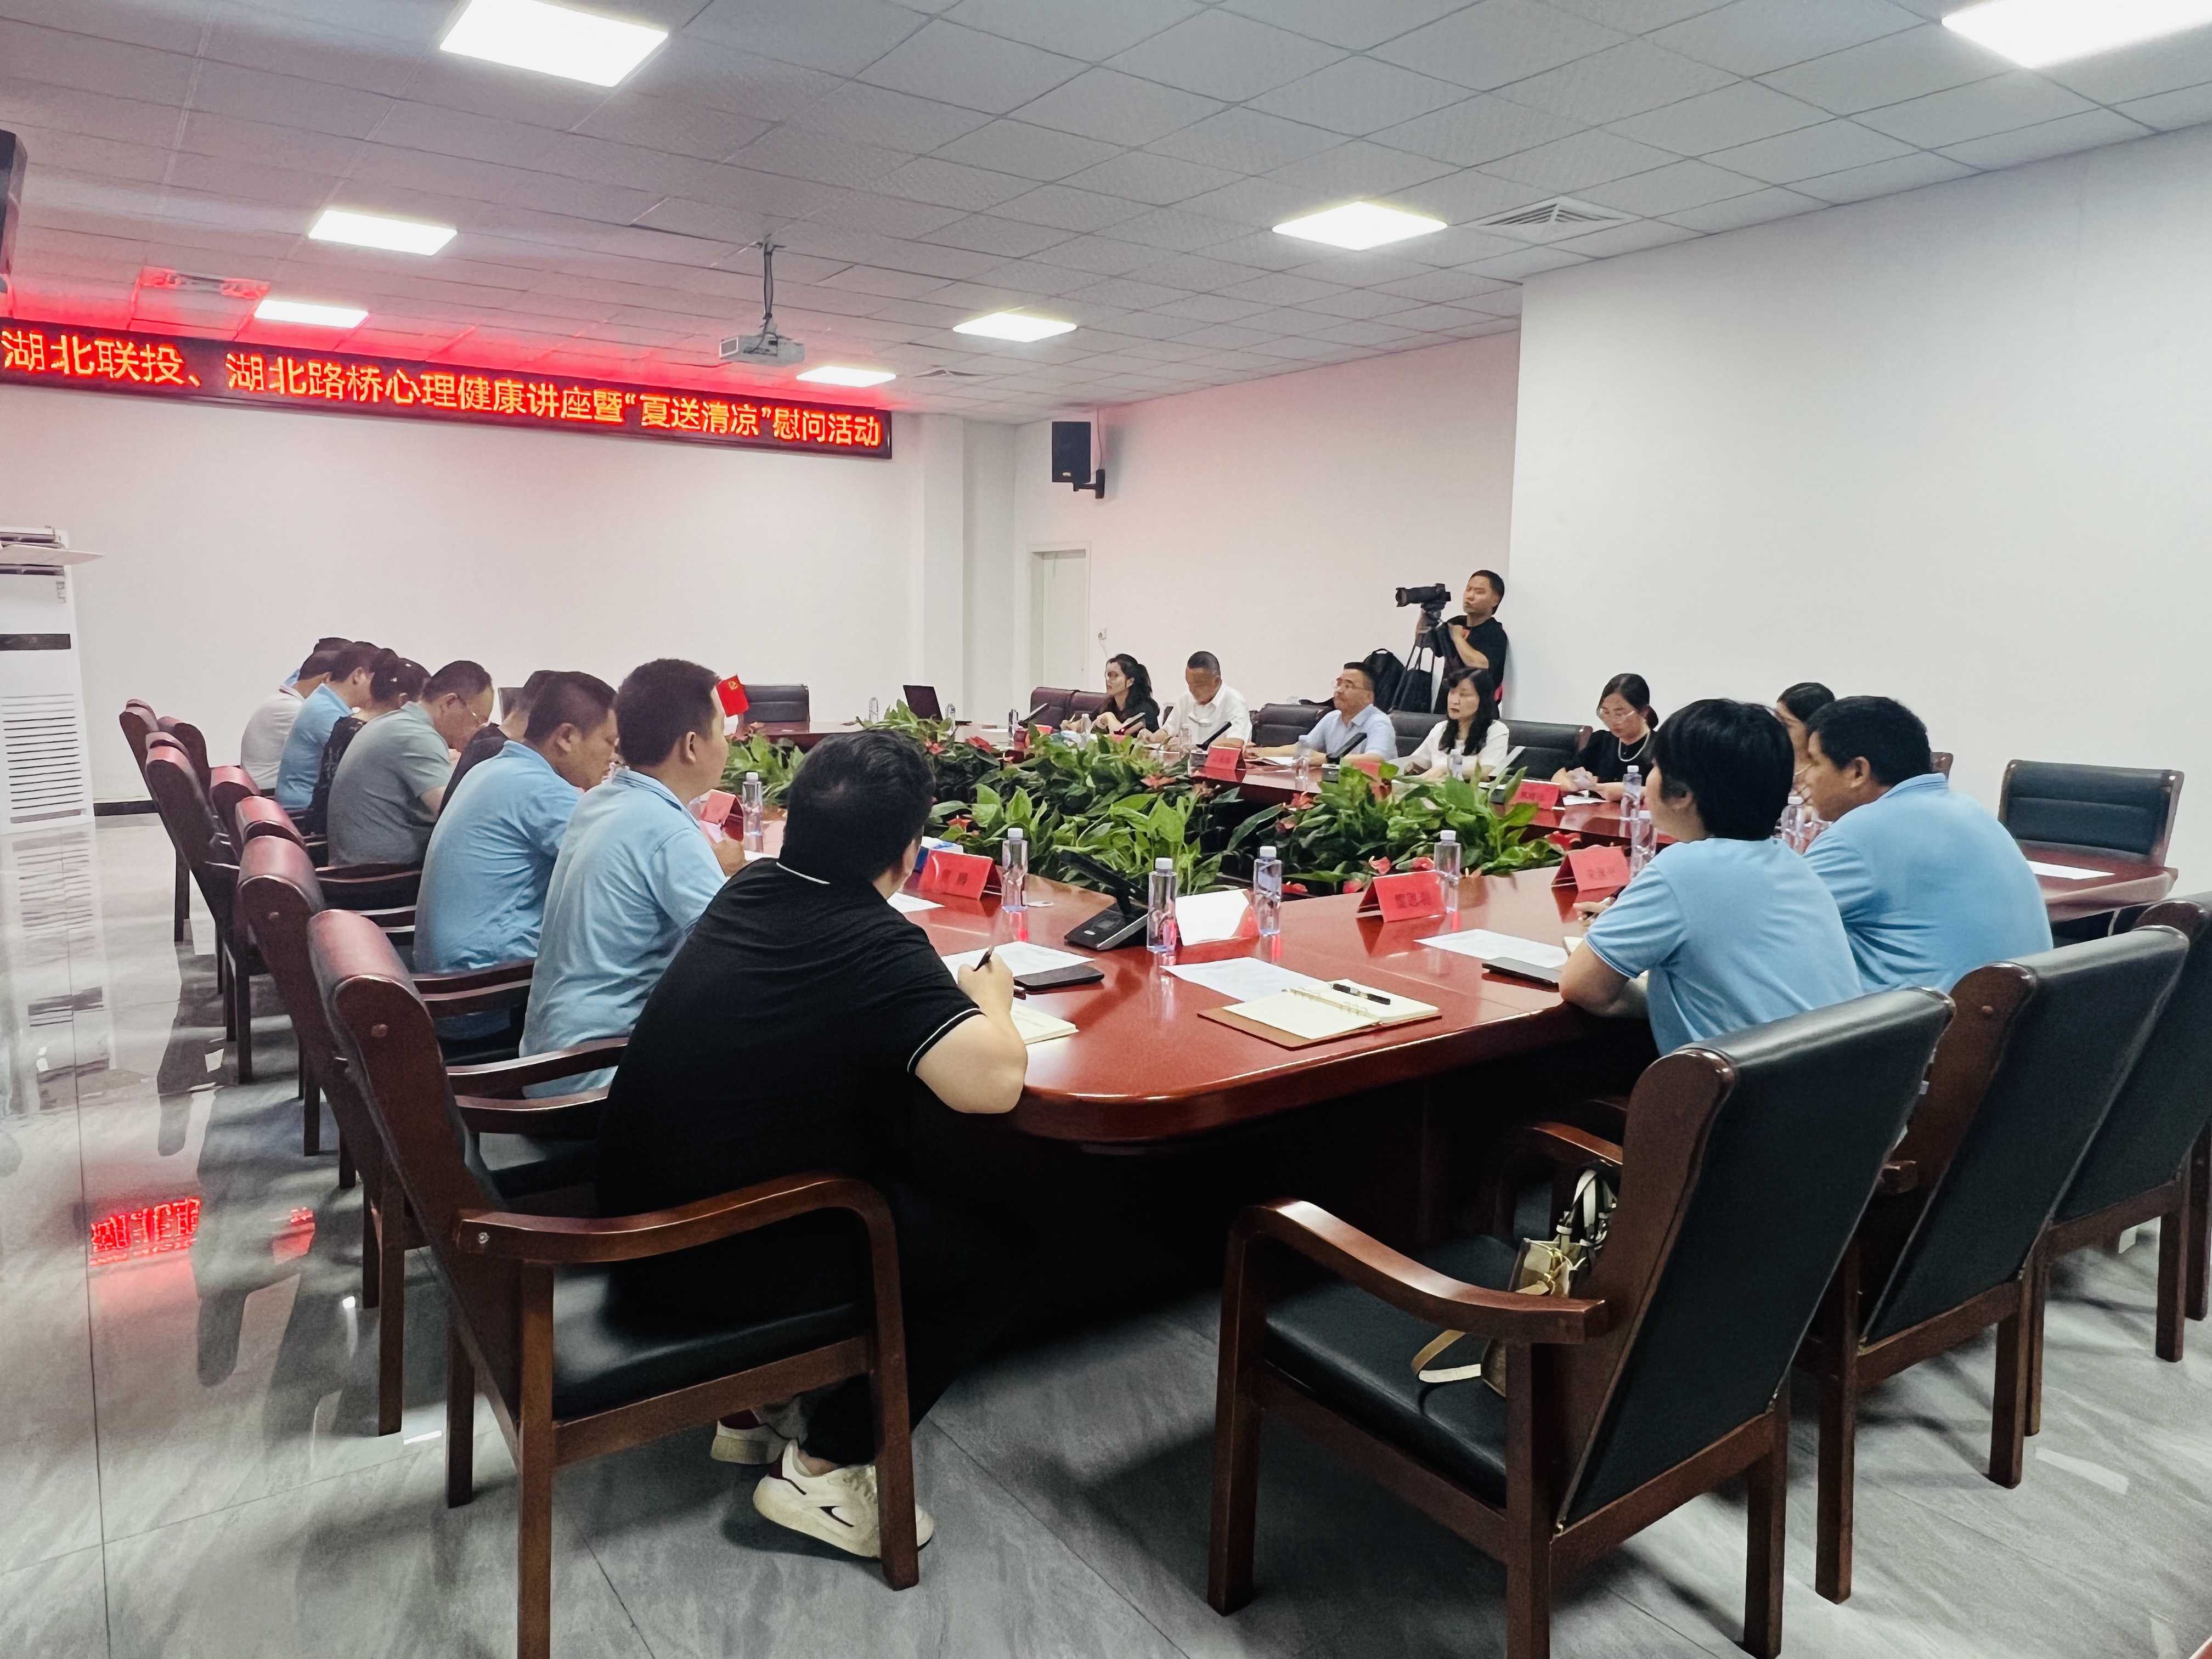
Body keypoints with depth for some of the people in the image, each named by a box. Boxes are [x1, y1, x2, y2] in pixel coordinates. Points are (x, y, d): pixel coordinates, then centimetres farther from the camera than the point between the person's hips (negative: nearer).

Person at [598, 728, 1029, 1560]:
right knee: (991, 1255, 3)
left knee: (901, 1180, 26)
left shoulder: (748, 889, 2)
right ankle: (825, 1465, 6)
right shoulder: (877, 945, -23)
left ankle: (759, 1407, 29)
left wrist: (944, 988, 14)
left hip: (636, 1213, 8)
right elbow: (991, 1082, -35)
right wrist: (992, 999, -12)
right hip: (711, 1263, -8)